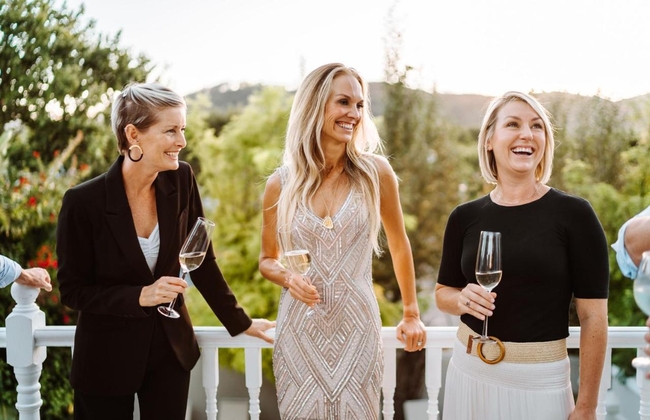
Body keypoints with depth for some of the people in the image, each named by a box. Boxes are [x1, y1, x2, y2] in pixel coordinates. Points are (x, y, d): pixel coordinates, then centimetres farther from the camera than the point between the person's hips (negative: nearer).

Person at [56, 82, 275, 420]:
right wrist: (140, 296, -24)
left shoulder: (181, 180, -7)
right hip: (107, 356, -3)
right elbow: (73, 290, -11)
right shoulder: (83, 202, -19)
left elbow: (202, 261, 3)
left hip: (170, 349, 3)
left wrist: (240, 322, 5)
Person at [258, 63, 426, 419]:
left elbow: (398, 244, 10)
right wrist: (287, 277, -11)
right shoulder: (281, 184, -2)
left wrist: (411, 314, 15)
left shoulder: (375, 173, -4)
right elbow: (267, 259, 11)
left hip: (357, 329, 0)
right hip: (300, 332, 1)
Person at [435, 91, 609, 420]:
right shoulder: (464, 217, 1)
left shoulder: (574, 214, -9)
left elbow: (593, 316, -8)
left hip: (539, 381, -3)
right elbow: (443, 293, 13)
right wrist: (462, 300, -10)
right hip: (469, 371, 3)